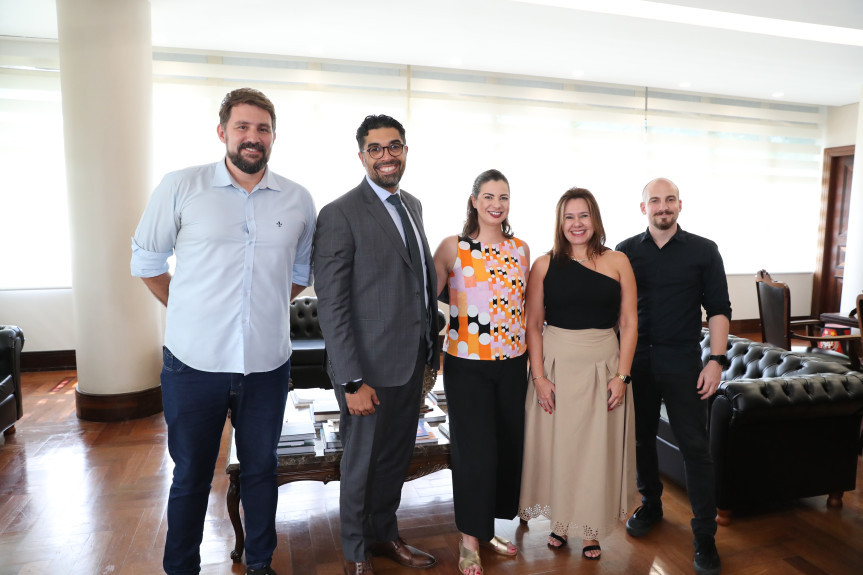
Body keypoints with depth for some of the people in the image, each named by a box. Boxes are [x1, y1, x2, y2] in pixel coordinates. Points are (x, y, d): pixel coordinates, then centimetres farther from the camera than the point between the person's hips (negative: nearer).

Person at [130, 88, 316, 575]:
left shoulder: (299, 200, 3)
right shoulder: (181, 188, -3)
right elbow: (146, 260, 7)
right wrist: (190, 313, 6)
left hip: (267, 365, 2)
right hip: (195, 362, -1)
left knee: (261, 471, 15)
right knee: (190, 476, 12)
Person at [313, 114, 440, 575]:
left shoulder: (412, 205, 10)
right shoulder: (340, 215, -14)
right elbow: (331, 306, -17)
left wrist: (432, 344, 11)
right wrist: (352, 380, -19)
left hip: (411, 363, 7)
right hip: (370, 368, -7)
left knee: (396, 458, 21)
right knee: (362, 463, 12)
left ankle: (384, 534, 44)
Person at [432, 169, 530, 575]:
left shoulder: (521, 249, 7)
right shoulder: (452, 248, -5)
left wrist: (531, 355, 13)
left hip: (512, 362, 4)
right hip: (467, 363, -4)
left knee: (508, 446, 12)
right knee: (474, 450, 2)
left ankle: (488, 529, 34)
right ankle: (469, 540, 22)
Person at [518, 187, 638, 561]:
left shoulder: (618, 262, 0)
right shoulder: (545, 265, -1)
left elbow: (629, 323, 0)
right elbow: (533, 324, -2)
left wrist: (622, 375, -6)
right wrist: (539, 376, -9)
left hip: (603, 365, 0)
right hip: (556, 365, 0)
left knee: (598, 448, 10)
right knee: (556, 445, 10)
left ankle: (591, 529, 30)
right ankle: (560, 521, 32)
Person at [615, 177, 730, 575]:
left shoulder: (703, 251, 0)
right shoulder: (626, 252, 4)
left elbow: (718, 308, 0)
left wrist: (716, 360, -9)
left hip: (682, 362, -2)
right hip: (635, 360, 2)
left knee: (694, 447, 0)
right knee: (642, 437, 13)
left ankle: (705, 536, 13)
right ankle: (650, 505, 34)